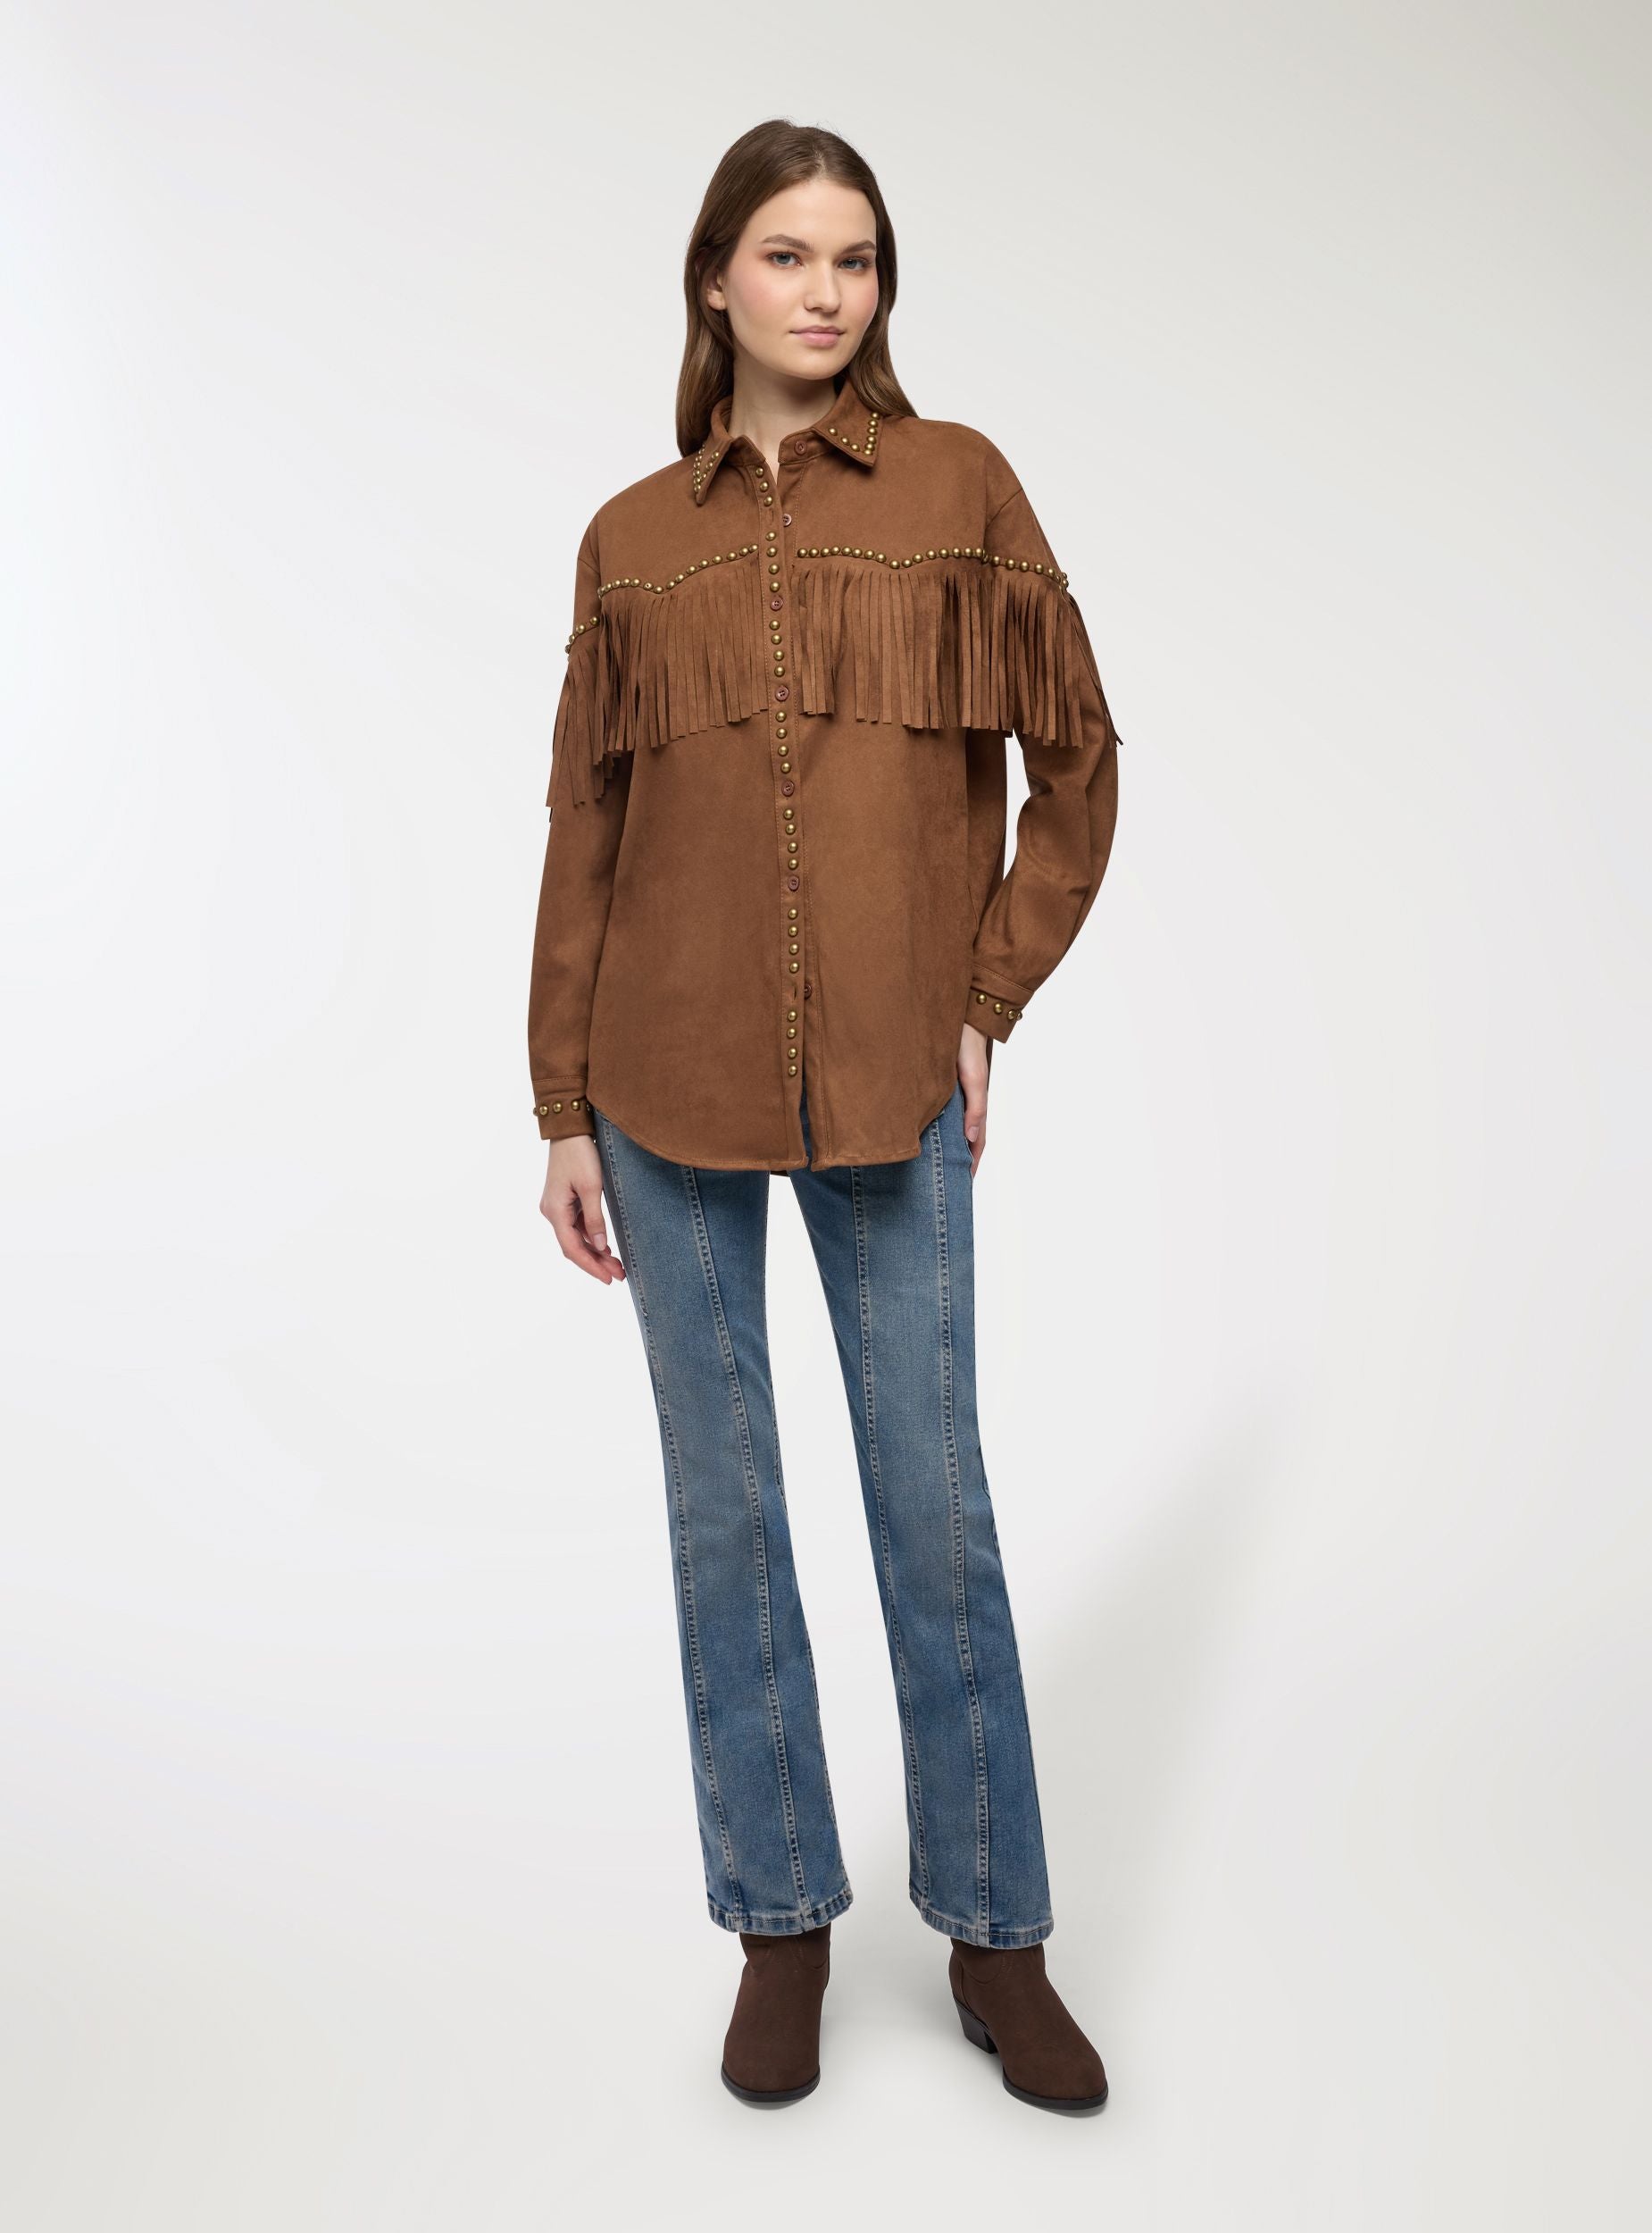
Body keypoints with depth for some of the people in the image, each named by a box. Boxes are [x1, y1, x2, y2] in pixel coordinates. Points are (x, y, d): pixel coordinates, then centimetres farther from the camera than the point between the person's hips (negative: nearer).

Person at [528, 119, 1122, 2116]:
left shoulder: (959, 487, 5)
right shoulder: (632, 539, 8)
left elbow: (1077, 768, 7)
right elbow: (583, 830, 8)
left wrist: (989, 1006, 0)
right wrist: (565, 1107, 5)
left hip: (891, 1079, -1)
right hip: (669, 1074, 2)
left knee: (936, 1503, 4)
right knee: (722, 1503, 8)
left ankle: (995, 1933, 22)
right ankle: (781, 1919, 25)